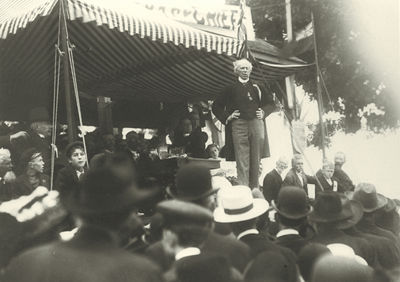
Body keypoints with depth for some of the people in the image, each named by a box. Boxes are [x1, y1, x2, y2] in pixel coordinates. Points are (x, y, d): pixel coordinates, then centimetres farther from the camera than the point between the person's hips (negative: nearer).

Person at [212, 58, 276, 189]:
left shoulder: (256, 87, 16)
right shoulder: (231, 88, 12)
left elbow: (271, 103, 23)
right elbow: (216, 106, 15)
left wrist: (264, 112, 6)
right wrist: (226, 117, 3)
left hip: (256, 124, 2)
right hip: (238, 125, -2)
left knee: (256, 160, 2)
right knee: (242, 161, -7)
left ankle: (255, 190, 9)